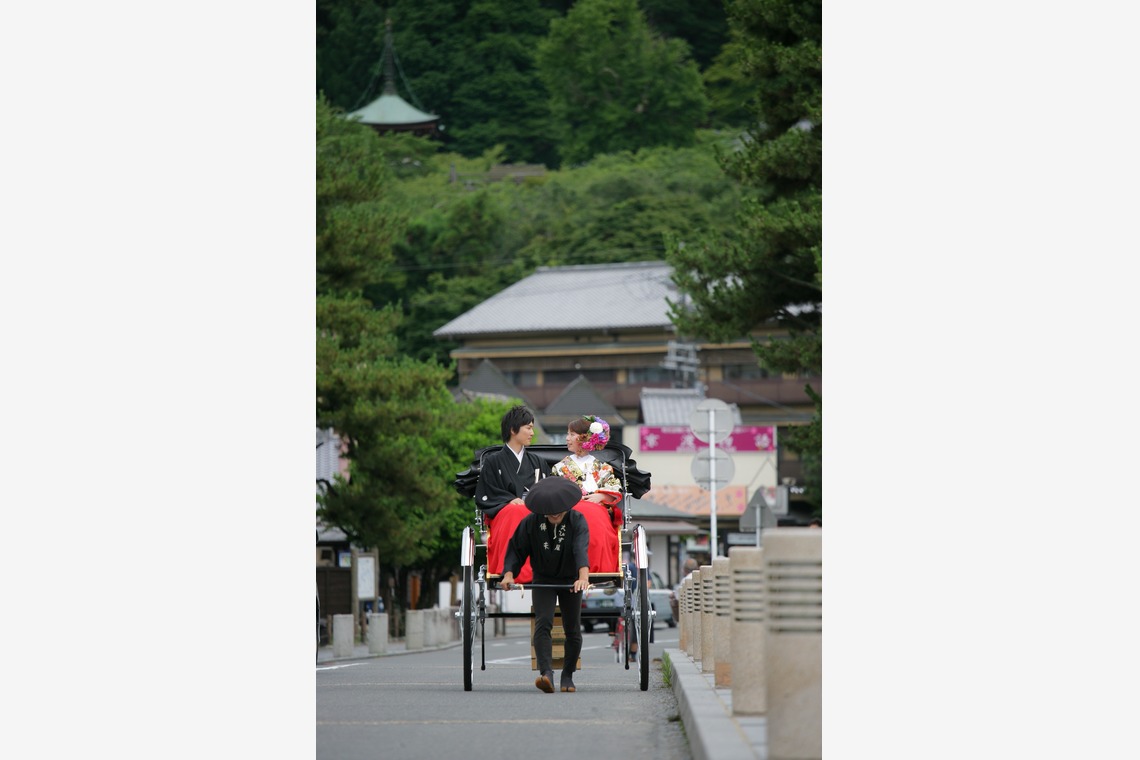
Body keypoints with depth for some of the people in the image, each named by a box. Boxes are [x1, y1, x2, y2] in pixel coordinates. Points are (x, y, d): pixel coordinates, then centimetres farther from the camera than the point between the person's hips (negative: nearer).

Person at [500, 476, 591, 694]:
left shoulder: (577, 521, -20)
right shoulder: (531, 522, -14)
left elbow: (581, 549, -36)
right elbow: (516, 549, -9)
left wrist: (584, 577, -52)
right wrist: (508, 574, -26)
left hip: (570, 580, 0)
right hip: (543, 580, 0)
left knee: (572, 629, 5)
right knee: (543, 623, -17)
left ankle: (567, 676, 20)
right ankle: (546, 673, -29)